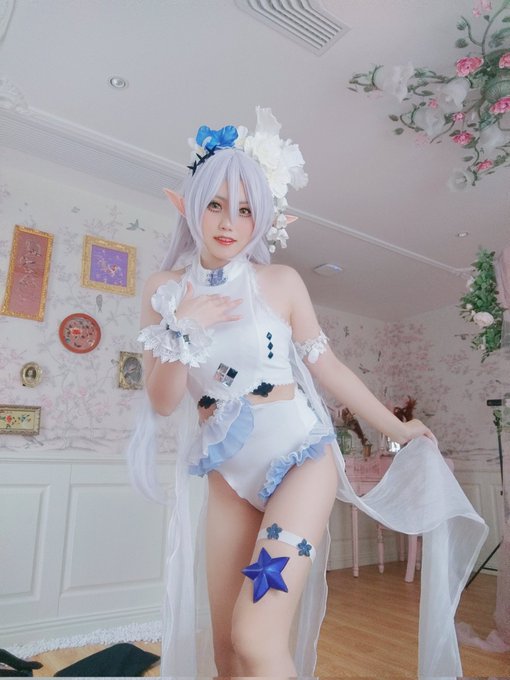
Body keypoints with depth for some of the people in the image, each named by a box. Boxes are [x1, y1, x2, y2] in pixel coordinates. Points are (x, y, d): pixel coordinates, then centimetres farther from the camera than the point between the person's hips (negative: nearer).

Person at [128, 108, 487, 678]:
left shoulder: (281, 282, -5)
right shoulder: (165, 290, 1)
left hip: (299, 456, -2)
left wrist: (395, 427, 10)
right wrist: (182, 328, -17)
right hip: (228, 474, 3)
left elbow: (325, 365, 4)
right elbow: (162, 402, -1)